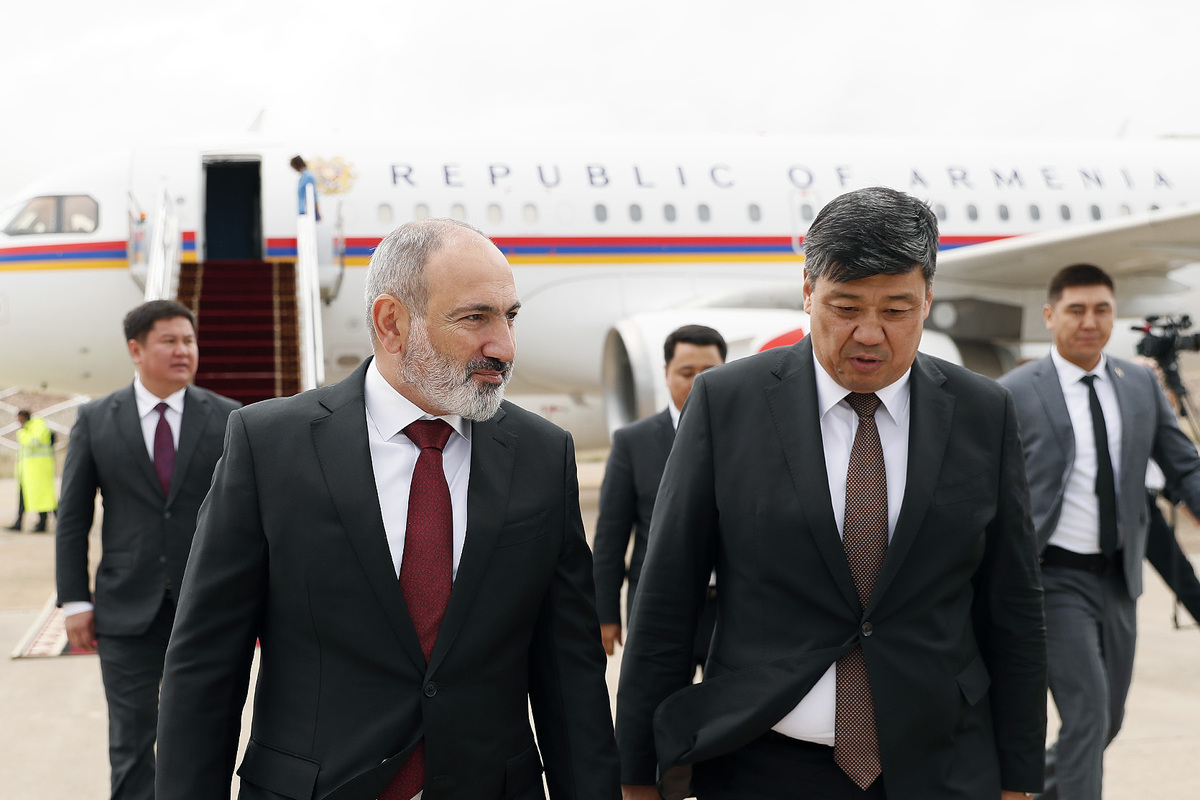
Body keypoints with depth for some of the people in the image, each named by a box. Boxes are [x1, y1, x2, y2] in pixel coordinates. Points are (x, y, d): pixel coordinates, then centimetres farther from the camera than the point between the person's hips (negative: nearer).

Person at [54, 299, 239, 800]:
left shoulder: (228, 419, 0)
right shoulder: (95, 420, 1)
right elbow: (73, 518, 3)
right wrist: (74, 601, -2)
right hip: (127, 609, 0)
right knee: (131, 740, 6)